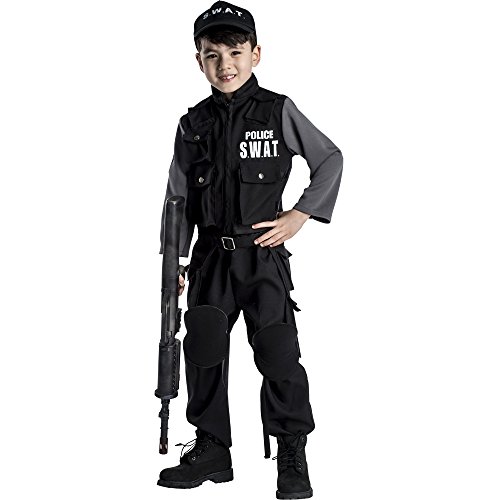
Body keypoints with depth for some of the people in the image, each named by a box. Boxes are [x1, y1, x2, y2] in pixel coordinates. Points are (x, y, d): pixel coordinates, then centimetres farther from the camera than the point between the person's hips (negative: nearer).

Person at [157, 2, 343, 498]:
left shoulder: (278, 111, -3)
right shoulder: (194, 124, 5)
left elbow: (330, 160, 2)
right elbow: (178, 197, 10)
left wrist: (299, 216, -5)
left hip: (263, 253, -4)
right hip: (211, 254, 4)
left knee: (277, 352, -5)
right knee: (203, 350, 7)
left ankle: (293, 457, 7)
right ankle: (211, 450, 21)